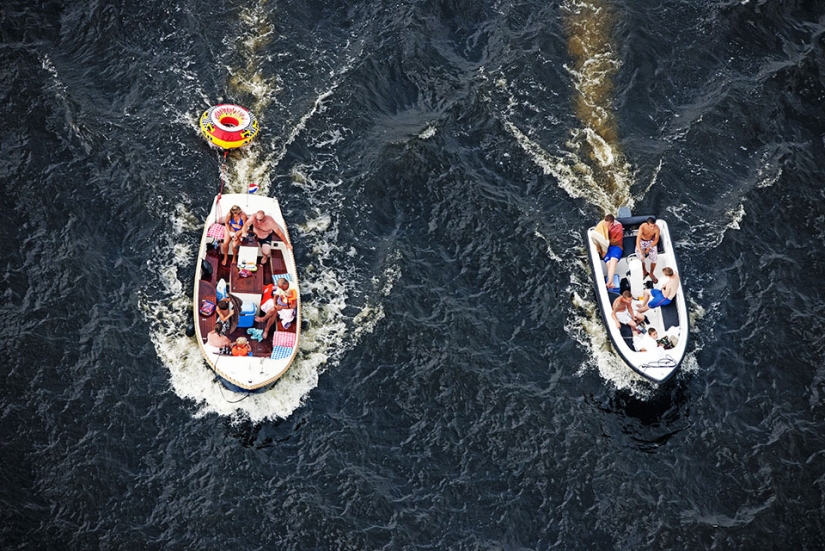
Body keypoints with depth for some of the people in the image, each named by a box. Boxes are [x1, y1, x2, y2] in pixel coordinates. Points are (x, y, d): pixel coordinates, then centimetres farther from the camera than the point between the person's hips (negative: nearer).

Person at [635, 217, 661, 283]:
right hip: (642, 241, -1)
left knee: (654, 257, -14)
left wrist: (649, 248, -19)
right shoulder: (642, 227, -34)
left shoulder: (656, 228, -28)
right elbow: (638, 242, -37)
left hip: (651, 242, 1)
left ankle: (651, 274, 12)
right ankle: (644, 272, 14)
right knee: (640, 258, -16)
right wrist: (641, 254, -45)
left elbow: (656, 240, -10)